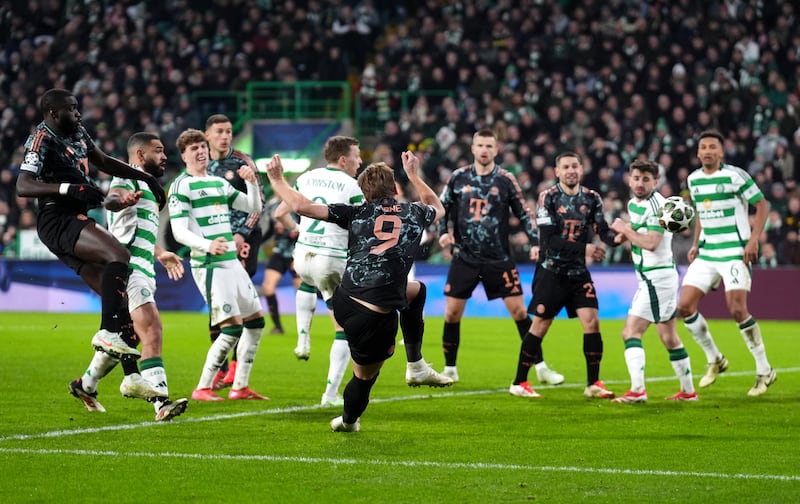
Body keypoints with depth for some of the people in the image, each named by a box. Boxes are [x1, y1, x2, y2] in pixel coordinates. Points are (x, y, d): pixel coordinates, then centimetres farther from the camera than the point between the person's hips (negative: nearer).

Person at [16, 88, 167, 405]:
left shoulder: (77, 133, 17)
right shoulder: (42, 139, -9)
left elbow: (105, 162, 33)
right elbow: (23, 187, -21)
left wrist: (145, 178, 27)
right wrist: (68, 188, -32)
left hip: (78, 221, 9)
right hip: (57, 220, -9)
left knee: (118, 297, 3)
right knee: (118, 256, -31)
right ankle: (107, 333, -32)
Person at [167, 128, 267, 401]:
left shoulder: (219, 183, 17)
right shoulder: (181, 186, -7)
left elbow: (253, 207, 21)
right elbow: (179, 231, -15)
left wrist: (252, 182, 1)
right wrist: (206, 246, -33)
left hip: (232, 263, 9)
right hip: (209, 266, -9)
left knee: (255, 322, 12)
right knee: (233, 328, -15)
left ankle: (240, 386, 20)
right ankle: (202, 388, -6)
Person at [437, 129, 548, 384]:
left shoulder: (506, 180, -1)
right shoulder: (458, 177, 3)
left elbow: (523, 213, 3)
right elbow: (443, 208, 12)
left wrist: (535, 242, -7)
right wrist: (443, 232, -5)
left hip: (498, 259, -1)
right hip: (465, 257, 1)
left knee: (518, 310, -2)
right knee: (452, 312, -2)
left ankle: (540, 367, 8)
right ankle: (450, 369, 14)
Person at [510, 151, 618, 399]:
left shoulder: (591, 198, 5)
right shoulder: (548, 197, -8)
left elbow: (602, 229, -5)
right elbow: (549, 240, -16)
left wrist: (615, 236, -28)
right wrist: (583, 249, -24)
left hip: (578, 272, 4)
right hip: (551, 271, -4)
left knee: (592, 322, -6)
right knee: (540, 326, -2)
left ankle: (593, 384, 3)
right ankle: (519, 383, 8)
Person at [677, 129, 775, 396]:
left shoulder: (734, 175, -10)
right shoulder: (693, 179, 9)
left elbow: (762, 205, -7)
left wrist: (753, 240, -15)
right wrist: (696, 244, 13)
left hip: (735, 251, -7)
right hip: (706, 253, 7)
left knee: (737, 310, -16)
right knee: (684, 306, -2)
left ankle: (764, 371, -2)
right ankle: (714, 359, 17)